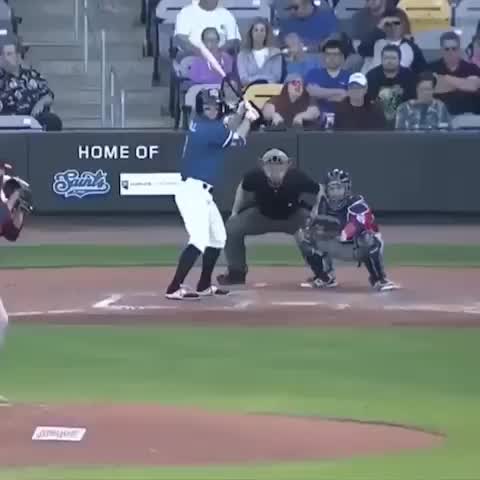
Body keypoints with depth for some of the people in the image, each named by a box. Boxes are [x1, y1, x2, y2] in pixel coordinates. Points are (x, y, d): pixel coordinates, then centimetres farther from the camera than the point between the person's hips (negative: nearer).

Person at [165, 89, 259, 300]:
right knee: (199, 240, -21)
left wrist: (240, 114, 10)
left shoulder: (199, 123, 7)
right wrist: (248, 118, 12)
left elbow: (224, 128, 26)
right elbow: (237, 139, -4)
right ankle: (174, 288, -27)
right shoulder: (209, 128, -19)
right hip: (192, 191, -10)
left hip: (202, 193, 10)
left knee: (218, 238, 21)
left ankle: (204, 285, 29)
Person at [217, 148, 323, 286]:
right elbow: (243, 188, -5)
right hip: (262, 214, 2)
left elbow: (319, 192, -15)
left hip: (293, 216, -2)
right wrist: (235, 212, -4)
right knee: (232, 228, -18)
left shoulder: (297, 178, -35)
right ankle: (237, 271, 3)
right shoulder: (254, 176, -31)